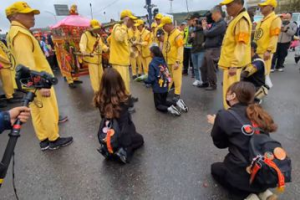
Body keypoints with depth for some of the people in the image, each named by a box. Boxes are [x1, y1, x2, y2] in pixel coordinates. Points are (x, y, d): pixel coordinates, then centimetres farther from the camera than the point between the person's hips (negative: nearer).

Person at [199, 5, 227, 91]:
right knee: (203, 68, 16)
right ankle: (205, 83, 31)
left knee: (211, 69, 1)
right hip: (208, 49, 9)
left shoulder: (222, 24, -16)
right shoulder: (215, 23, 14)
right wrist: (206, 27, 4)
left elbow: (208, 33, -21)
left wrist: (204, 28, -3)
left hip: (214, 50, -9)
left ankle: (213, 85, 17)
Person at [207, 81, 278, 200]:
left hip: (244, 176, -6)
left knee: (215, 168, 27)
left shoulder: (225, 115, -14)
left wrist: (216, 123, 16)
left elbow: (220, 143, 2)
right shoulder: (258, 113, 2)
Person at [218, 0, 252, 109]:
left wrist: (234, 65, -24)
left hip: (233, 64, -10)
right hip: (230, 62, 10)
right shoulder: (237, 18, 17)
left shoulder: (242, 19, -14)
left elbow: (241, 45, -21)